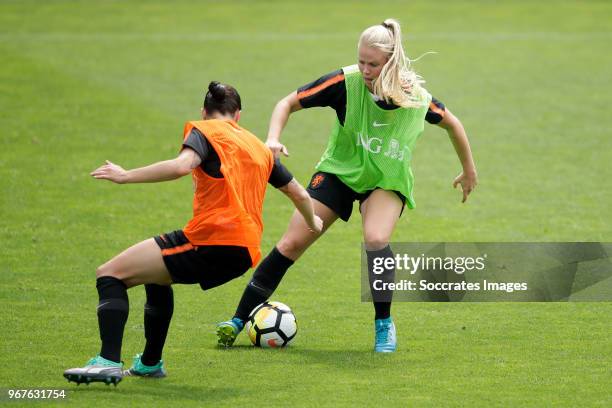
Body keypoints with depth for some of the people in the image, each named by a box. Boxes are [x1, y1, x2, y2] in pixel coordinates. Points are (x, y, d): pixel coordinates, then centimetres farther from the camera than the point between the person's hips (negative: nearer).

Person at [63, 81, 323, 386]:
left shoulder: (205, 131, 3)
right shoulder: (260, 147, 23)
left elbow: (181, 166, -19)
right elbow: (299, 193, 32)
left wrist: (126, 176, -15)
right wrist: (313, 222, 51)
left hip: (211, 240, -8)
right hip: (245, 253, 8)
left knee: (110, 274, -5)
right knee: (157, 275, 35)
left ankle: (109, 362, -24)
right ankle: (150, 363, 40)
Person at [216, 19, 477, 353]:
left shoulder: (416, 97, -20)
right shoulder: (346, 82, -23)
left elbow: (451, 122, 3)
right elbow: (289, 103, -13)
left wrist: (469, 170, 14)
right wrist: (273, 139, -30)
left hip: (388, 181, -1)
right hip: (339, 171, 1)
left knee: (376, 239, -30)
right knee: (291, 244, -7)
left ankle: (384, 325, -11)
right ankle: (239, 320, 4)